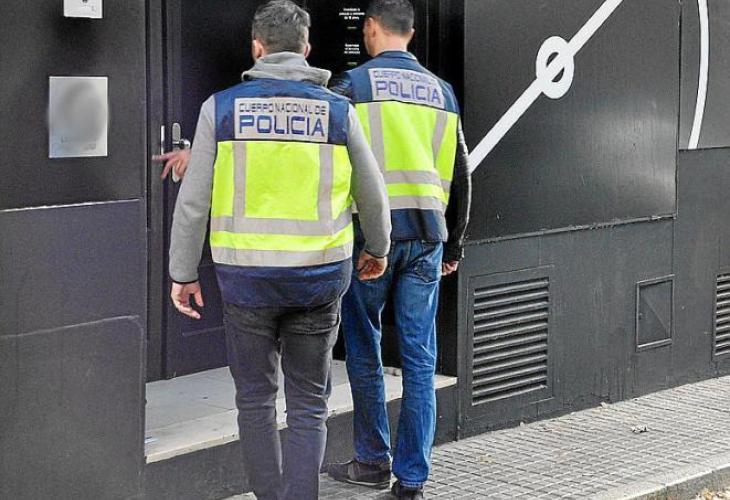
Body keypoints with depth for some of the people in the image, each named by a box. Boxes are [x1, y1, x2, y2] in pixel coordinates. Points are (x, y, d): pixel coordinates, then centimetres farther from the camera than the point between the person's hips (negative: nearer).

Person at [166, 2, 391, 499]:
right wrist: (378, 250, 28)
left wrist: (183, 273, 8)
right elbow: (373, 195, 10)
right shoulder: (338, 111, 0)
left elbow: (193, 202, -2)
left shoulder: (222, 107, -2)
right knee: (309, 406, 9)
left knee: (256, 399, 13)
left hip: (246, 277, 0)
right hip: (320, 276, 1)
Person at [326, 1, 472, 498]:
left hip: (372, 233, -4)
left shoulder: (354, 84, -2)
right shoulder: (441, 92, 13)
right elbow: (461, 176, 17)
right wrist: (454, 246, 24)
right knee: (420, 359, 5)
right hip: (426, 237, 4)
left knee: (364, 351, 11)